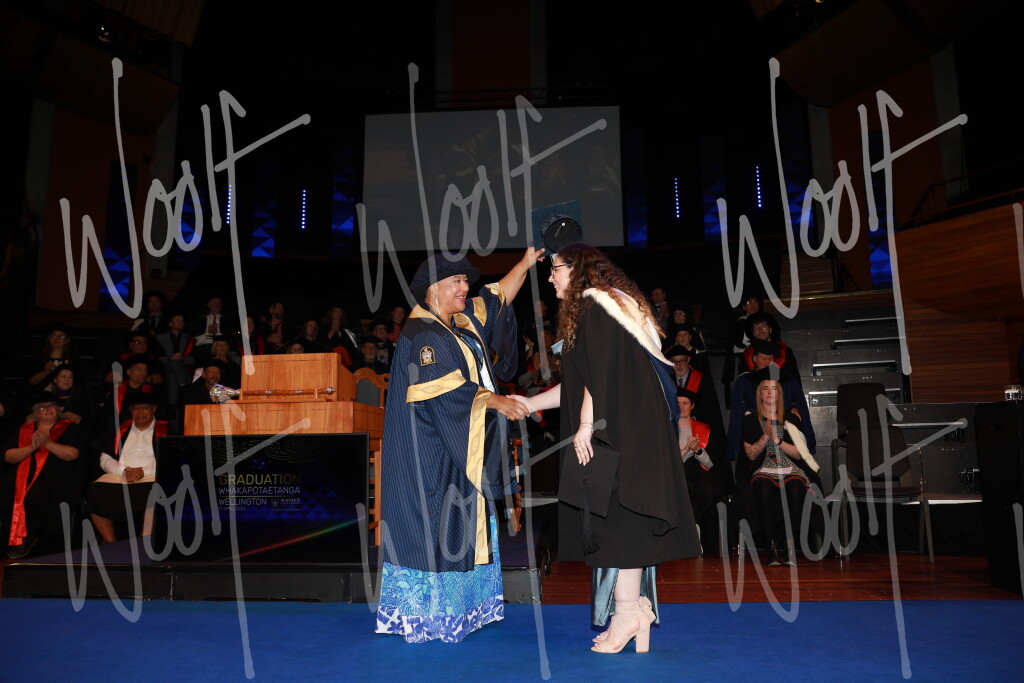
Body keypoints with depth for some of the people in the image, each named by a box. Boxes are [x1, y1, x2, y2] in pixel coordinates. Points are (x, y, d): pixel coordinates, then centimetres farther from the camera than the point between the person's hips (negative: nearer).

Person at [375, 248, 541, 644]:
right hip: (432, 453, -9)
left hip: (463, 450, 10)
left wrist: (526, 263, 10)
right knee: (432, 525, -3)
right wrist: (497, 402, -16)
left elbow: (498, 298, 20)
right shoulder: (422, 335, -14)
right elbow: (449, 389, -22)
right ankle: (425, 615, 8)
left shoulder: (463, 322, 13)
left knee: (463, 523, 12)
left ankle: (457, 605, 22)